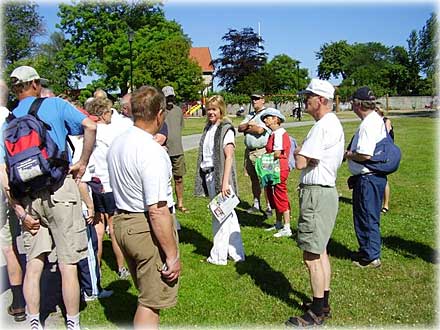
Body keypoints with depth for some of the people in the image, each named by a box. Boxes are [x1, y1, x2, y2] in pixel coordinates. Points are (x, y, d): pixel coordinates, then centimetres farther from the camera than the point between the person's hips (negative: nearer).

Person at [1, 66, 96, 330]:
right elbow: (90, 126, -13)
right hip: (59, 189, -4)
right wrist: (83, 163, -3)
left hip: (27, 196, 4)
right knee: (68, 264, 3)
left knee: (33, 263, 13)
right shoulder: (55, 105, 2)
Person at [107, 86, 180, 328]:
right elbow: (157, 211, -25)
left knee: (146, 294, 26)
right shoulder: (152, 152, -23)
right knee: (151, 302, 8)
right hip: (147, 228, -9)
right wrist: (172, 255, -19)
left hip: (122, 222, 9)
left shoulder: (118, 143, 5)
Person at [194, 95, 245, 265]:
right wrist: (204, 177, 11)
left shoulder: (226, 129, -10)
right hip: (209, 175, 8)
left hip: (220, 175, -8)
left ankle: (218, 256, 12)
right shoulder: (208, 129, 13)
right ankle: (236, 252, 23)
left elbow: (229, 157, -16)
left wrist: (225, 182, -21)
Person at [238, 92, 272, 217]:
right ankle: (256, 205, 23)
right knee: (254, 179, 13)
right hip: (249, 151, 8)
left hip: (261, 151, -7)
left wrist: (246, 129, -2)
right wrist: (249, 124, -8)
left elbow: (260, 129, -18)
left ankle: (269, 207, -1)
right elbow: (239, 128, 10)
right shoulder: (250, 116, 20)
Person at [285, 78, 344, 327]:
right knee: (321, 251, 18)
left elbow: (300, 163, -23)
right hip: (327, 190, 11)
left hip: (316, 194, -11)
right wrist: (303, 152, 5)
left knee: (312, 255, -3)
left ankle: (317, 313, 7)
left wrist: (298, 152, -3)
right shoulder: (335, 124, 15)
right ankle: (323, 303, 30)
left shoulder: (322, 127, -19)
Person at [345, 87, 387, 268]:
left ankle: (372, 257, 14)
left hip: (367, 178, -10)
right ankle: (366, 251, 34)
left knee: (367, 218, 2)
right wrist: (352, 152, 11)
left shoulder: (368, 124, -21)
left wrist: (349, 155, -11)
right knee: (365, 216, 20)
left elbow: (365, 155, -29)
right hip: (374, 177, 10)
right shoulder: (377, 120, 12)